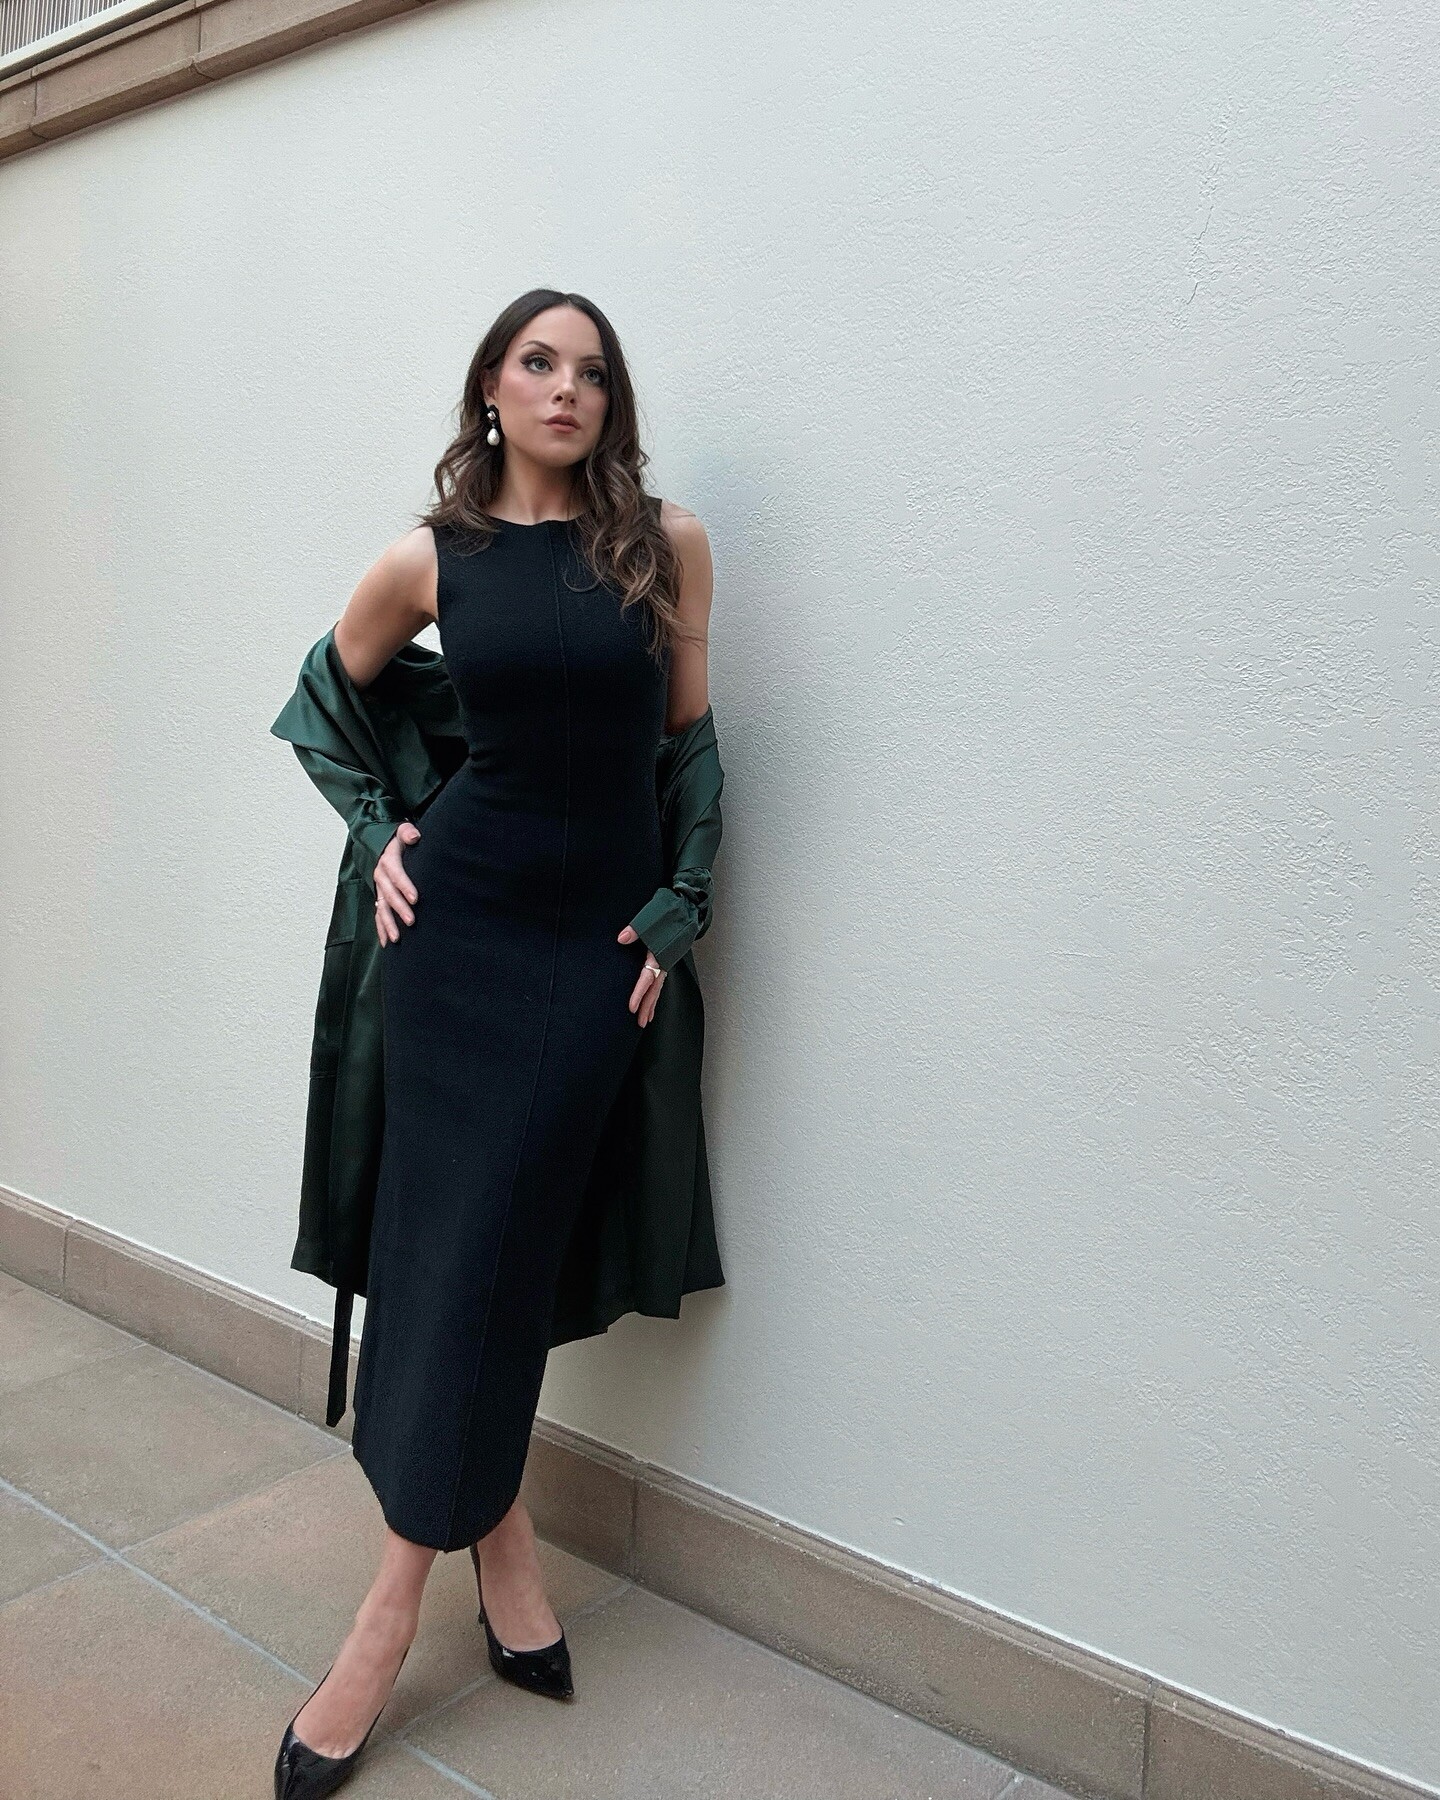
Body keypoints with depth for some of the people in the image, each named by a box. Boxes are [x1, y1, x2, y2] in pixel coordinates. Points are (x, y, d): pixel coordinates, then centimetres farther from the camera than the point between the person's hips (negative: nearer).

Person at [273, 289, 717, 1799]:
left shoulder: (667, 543, 0)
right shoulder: (428, 561, 2)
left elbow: (686, 742, 6)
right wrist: (385, 836, 9)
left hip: (600, 936, 0)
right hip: (458, 921, 1)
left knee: (494, 1239, 1)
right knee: (441, 1226, 1)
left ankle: (399, 1596, 14)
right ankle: (497, 1539, 18)